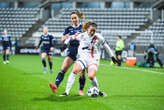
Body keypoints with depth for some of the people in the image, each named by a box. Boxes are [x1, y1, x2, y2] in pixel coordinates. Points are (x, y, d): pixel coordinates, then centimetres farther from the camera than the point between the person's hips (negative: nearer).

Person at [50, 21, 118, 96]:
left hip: (93, 59, -2)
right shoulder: (82, 36, 0)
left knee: (91, 76, -26)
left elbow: (106, 46, 10)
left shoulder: (98, 37, -4)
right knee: (74, 70, -26)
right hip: (83, 58, 2)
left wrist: (112, 56, 15)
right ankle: (67, 92, -22)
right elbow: (71, 37, 17)